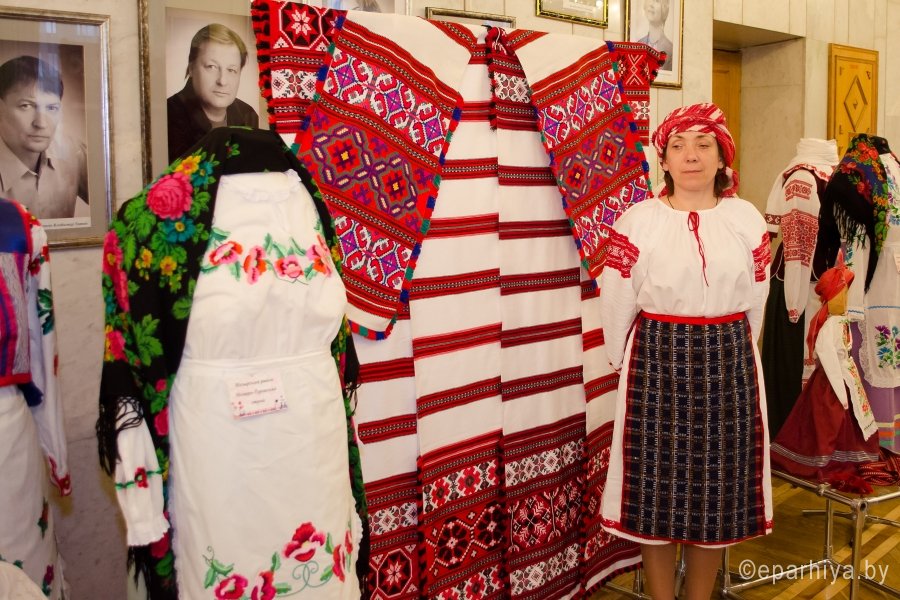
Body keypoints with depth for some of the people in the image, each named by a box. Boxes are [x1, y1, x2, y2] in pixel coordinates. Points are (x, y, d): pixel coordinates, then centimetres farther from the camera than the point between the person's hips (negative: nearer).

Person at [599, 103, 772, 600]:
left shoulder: (748, 219, 3)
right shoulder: (636, 221, -4)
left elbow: (754, 304, 8)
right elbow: (616, 307, -1)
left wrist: (726, 352, 10)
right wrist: (630, 364, 5)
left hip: (729, 366, 2)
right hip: (656, 364, -2)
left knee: (718, 485, 10)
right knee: (655, 484, 5)